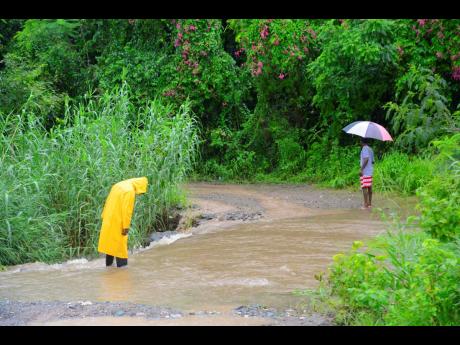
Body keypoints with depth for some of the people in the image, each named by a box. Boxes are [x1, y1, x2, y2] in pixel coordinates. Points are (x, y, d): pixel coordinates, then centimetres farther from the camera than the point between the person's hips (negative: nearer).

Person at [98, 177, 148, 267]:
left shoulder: (118, 185, 9)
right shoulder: (130, 191, -18)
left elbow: (108, 202, 14)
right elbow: (127, 211, -20)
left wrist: (104, 216, 19)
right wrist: (126, 227, -16)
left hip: (108, 220, 8)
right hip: (117, 222, -8)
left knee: (109, 239, 16)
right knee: (120, 243, 1)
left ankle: (109, 263, 24)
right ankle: (121, 263, 5)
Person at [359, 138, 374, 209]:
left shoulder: (365, 148, -11)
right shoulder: (370, 149, 16)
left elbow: (366, 159, -22)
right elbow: (372, 161, 16)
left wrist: (361, 169, -21)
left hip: (365, 172, -9)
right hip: (370, 171, 9)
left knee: (364, 187, -8)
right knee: (369, 187, 11)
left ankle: (366, 204, -11)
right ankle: (370, 203, 16)